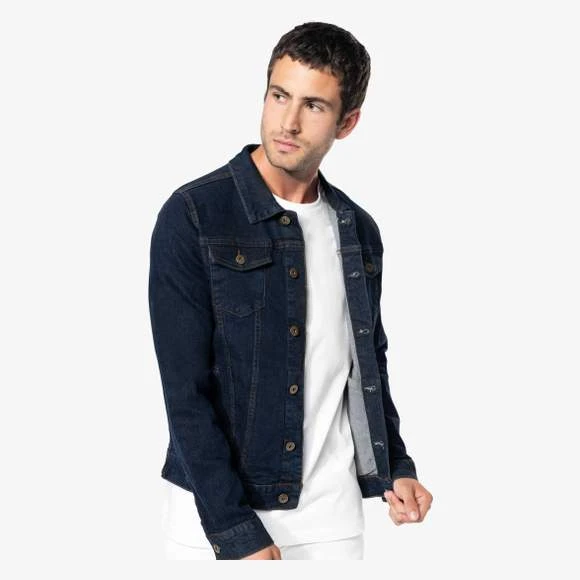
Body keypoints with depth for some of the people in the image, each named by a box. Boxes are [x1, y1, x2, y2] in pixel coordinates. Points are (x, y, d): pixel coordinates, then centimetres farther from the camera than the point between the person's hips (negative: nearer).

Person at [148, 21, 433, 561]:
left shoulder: (358, 231, 5)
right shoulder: (193, 216, -11)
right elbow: (186, 389, -14)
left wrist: (394, 469, 3)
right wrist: (237, 532, -17)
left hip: (332, 511, 4)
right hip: (214, 511, -4)